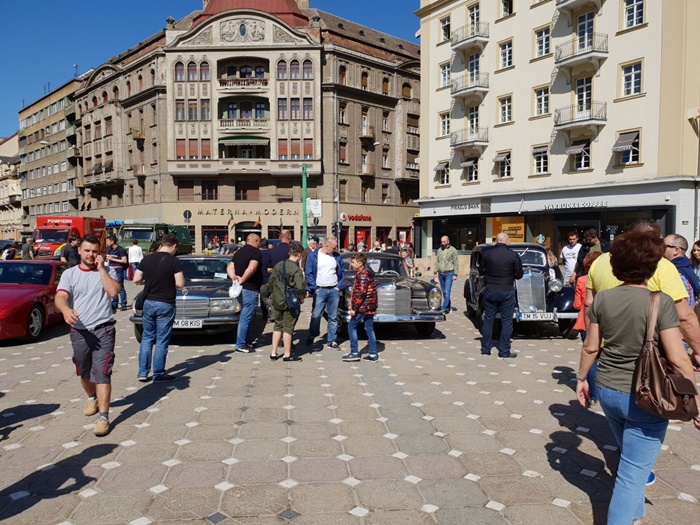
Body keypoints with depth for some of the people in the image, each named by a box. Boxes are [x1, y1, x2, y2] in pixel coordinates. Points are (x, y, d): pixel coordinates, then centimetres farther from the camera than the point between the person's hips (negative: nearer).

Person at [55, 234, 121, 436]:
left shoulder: (107, 271, 4)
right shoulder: (69, 274, 5)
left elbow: (114, 291, -14)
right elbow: (60, 297, -11)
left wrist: (101, 268, -11)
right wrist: (66, 310, -34)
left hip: (103, 330, -3)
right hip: (79, 331, 3)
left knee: (101, 373, -10)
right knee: (84, 372, 18)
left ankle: (103, 417, -8)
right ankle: (92, 398, 46)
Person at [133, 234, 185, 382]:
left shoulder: (147, 259, 1)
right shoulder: (174, 261, -11)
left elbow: (136, 280, 3)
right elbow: (180, 284, -14)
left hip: (148, 303, 4)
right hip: (166, 304, -4)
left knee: (147, 338, 16)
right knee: (162, 341, 5)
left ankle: (143, 373, 17)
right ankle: (158, 374, 11)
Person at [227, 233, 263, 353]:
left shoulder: (239, 252, 14)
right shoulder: (256, 252, -10)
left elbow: (229, 267, 6)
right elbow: (251, 268, -26)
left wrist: (234, 277, -9)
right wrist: (242, 280, -19)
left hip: (241, 289, 9)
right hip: (250, 289, -9)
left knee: (246, 316, 18)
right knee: (245, 318, -4)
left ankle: (248, 341, 26)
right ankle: (240, 345, -1)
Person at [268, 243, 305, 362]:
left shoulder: (278, 265, 3)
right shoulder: (296, 269, -17)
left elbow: (270, 282, 7)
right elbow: (300, 287, -24)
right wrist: (301, 298, -7)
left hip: (277, 301, 6)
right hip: (290, 302, -6)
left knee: (277, 326, 17)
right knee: (288, 328, 5)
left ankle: (273, 353, 20)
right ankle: (287, 355, 13)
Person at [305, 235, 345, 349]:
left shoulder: (337, 256, 6)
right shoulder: (313, 256, -3)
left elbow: (342, 272, 13)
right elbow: (308, 273, -3)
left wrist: (339, 286, 3)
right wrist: (315, 288, -8)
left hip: (334, 290, 3)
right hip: (320, 290, -3)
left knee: (333, 317, 5)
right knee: (316, 315, -3)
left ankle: (332, 340, 12)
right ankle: (312, 336, 16)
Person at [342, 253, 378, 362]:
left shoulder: (362, 274, -16)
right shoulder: (366, 272, 14)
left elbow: (361, 293, -24)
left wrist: (354, 308, -20)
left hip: (363, 306, -9)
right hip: (370, 306, 9)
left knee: (351, 326, 1)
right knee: (369, 329, 11)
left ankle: (354, 353, 4)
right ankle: (373, 354, 14)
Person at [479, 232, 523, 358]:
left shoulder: (487, 254, -2)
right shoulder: (514, 256, -8)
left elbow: (481, 271, 7)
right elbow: (519, 275, -1)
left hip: (490, 291, 3)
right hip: (506, 292, -2)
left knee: (488, 320, 12)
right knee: (506, 322, 6)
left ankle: (485, 349, 18)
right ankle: (504, 351, 8)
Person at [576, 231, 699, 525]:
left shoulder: (602, 298, -4)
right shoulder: (661, 302, -17)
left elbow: (590, 347, 2)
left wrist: (582, 378, 16)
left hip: (608, 390, 6)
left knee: (630, 460, 28)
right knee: (633, 473, 4)